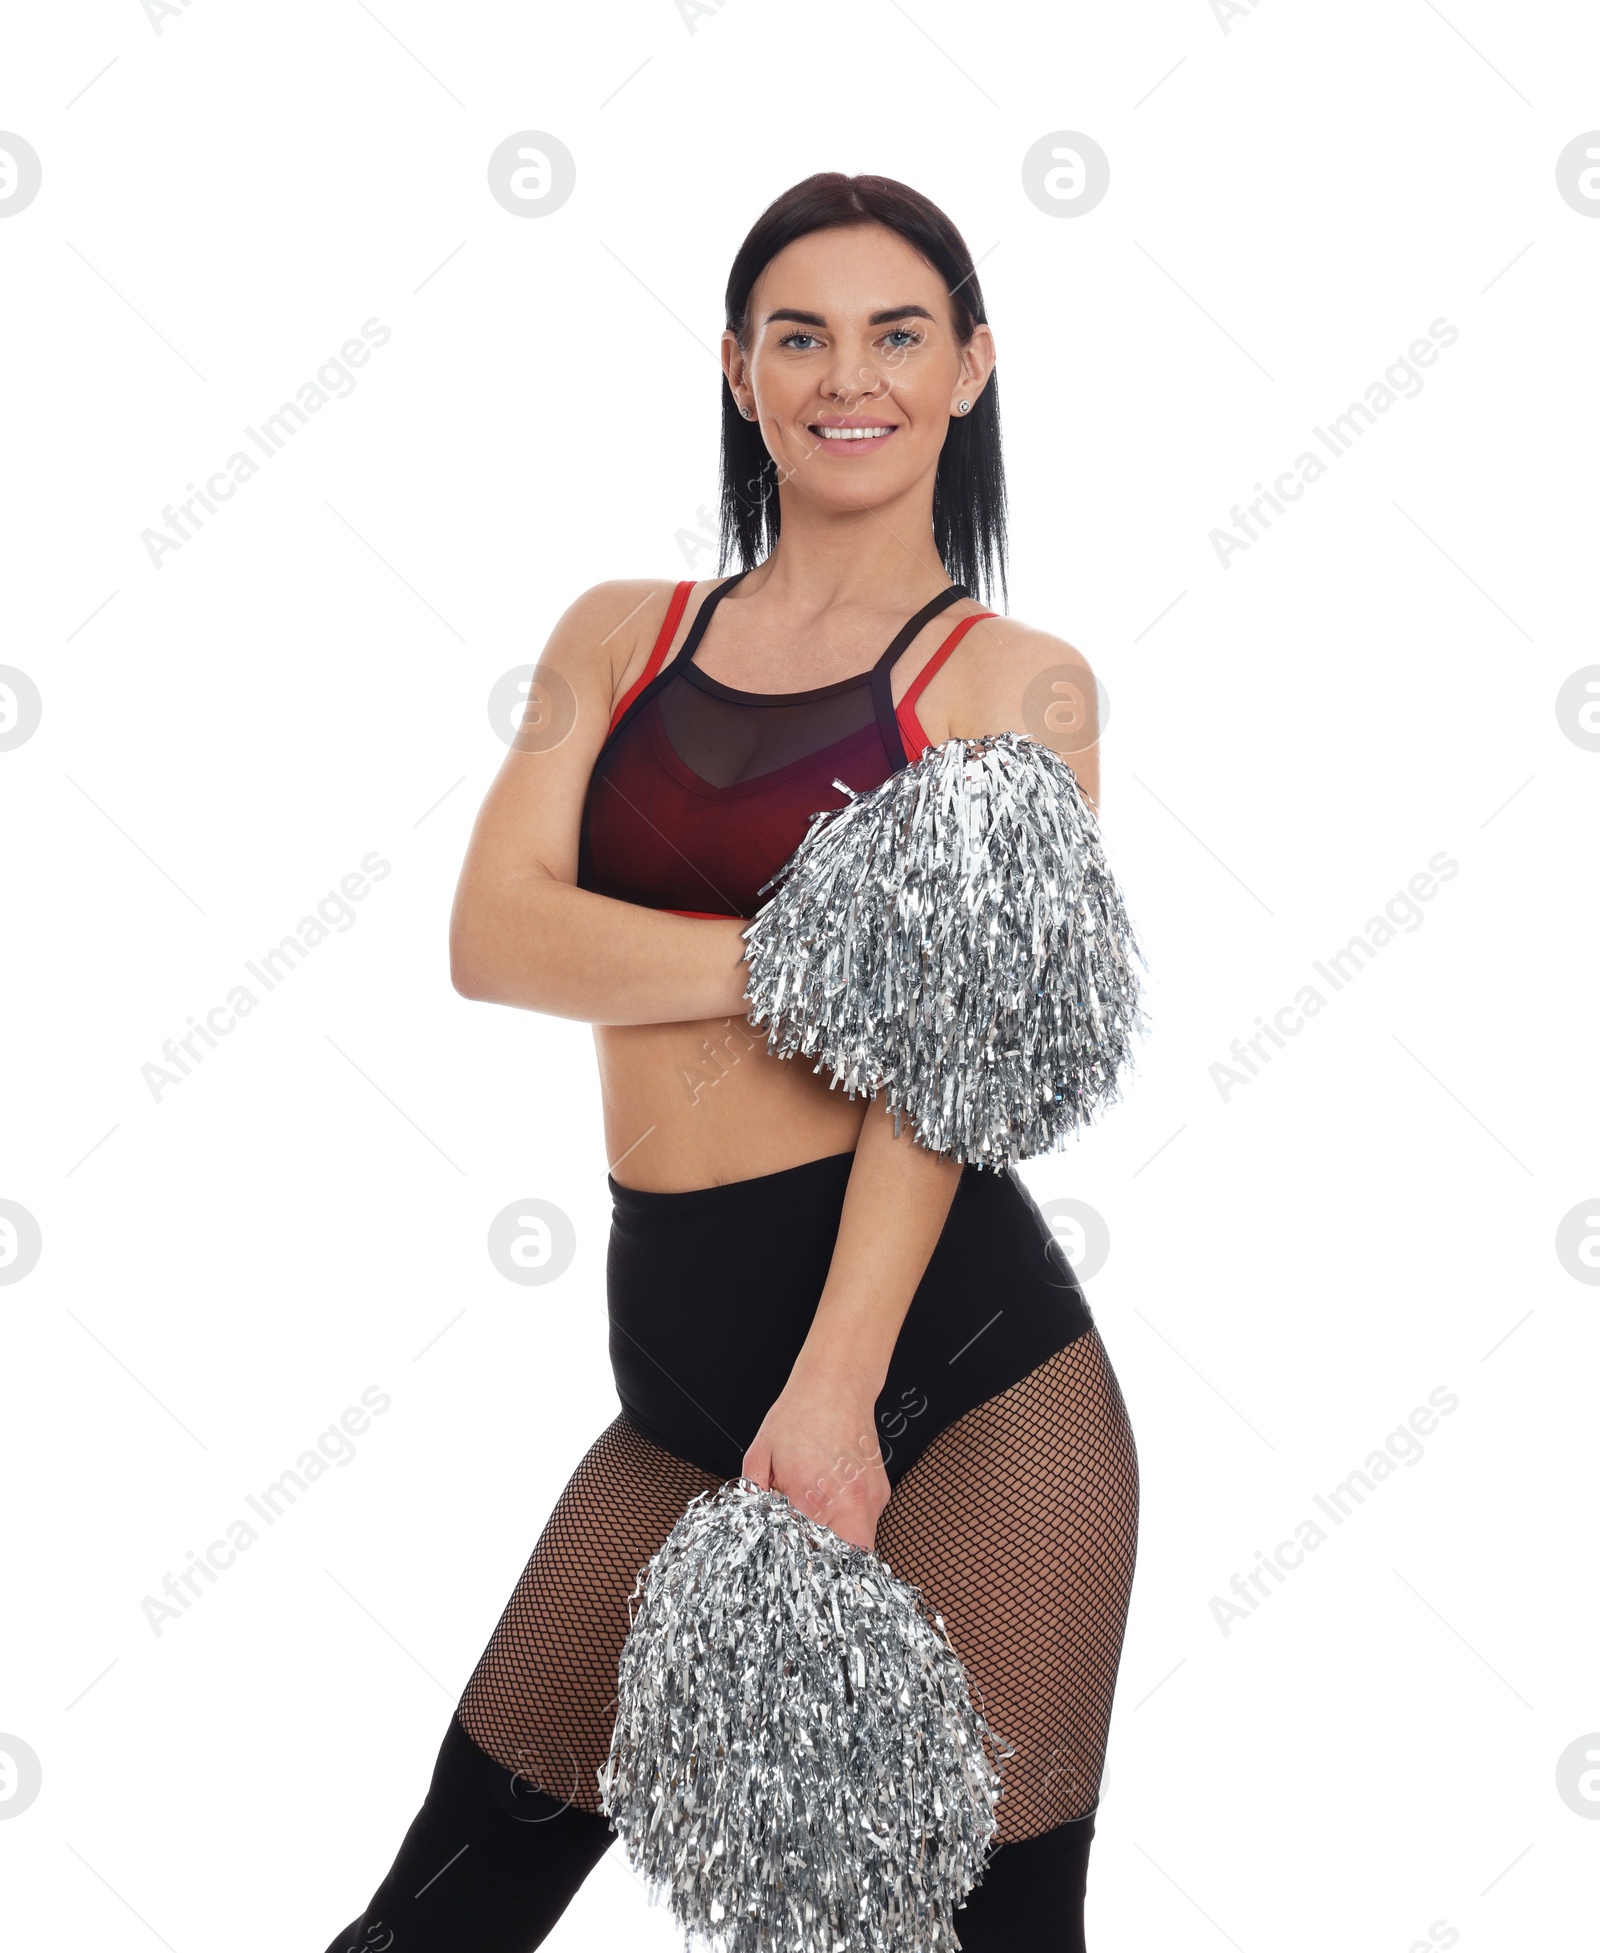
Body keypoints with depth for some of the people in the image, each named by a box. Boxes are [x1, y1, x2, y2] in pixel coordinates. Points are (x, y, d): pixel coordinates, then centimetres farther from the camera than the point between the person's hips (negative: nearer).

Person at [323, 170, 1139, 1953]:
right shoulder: (619, 637, 12)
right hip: (683, 1375, 4)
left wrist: (835, 1392, -21)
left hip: (954, 1359, -3)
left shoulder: (1014, 681, 2)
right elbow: (494, 934, -3)